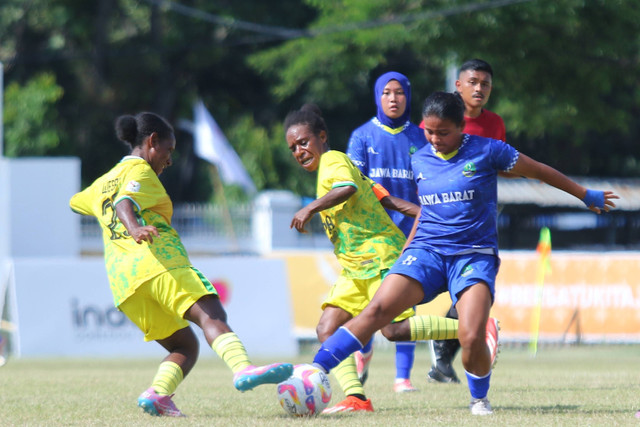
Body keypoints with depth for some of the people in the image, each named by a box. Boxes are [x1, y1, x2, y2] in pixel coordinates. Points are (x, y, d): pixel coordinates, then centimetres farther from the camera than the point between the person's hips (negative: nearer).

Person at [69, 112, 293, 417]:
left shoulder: (103, 183, 31)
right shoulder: (139, 170, 7)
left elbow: (75, 202, 52)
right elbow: (125, 202, -14)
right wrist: (134, 228, -34)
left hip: (121, 277, 8)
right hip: (156, 259, -8)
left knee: (185, 346, 11)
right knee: (211, 315, -26)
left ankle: (156, 394, -16)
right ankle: (243, 369, -53)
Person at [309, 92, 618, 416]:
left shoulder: (486, 151, -3)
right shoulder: (420, 161, 9)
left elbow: (538, 171, 9)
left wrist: (586, 195, 19)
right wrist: (404, 251, 28)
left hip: (475, 254, -3)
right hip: (426, 250, 3)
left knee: (472, 337, -24)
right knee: (377, 310, -21)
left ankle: (479, 399, 6)